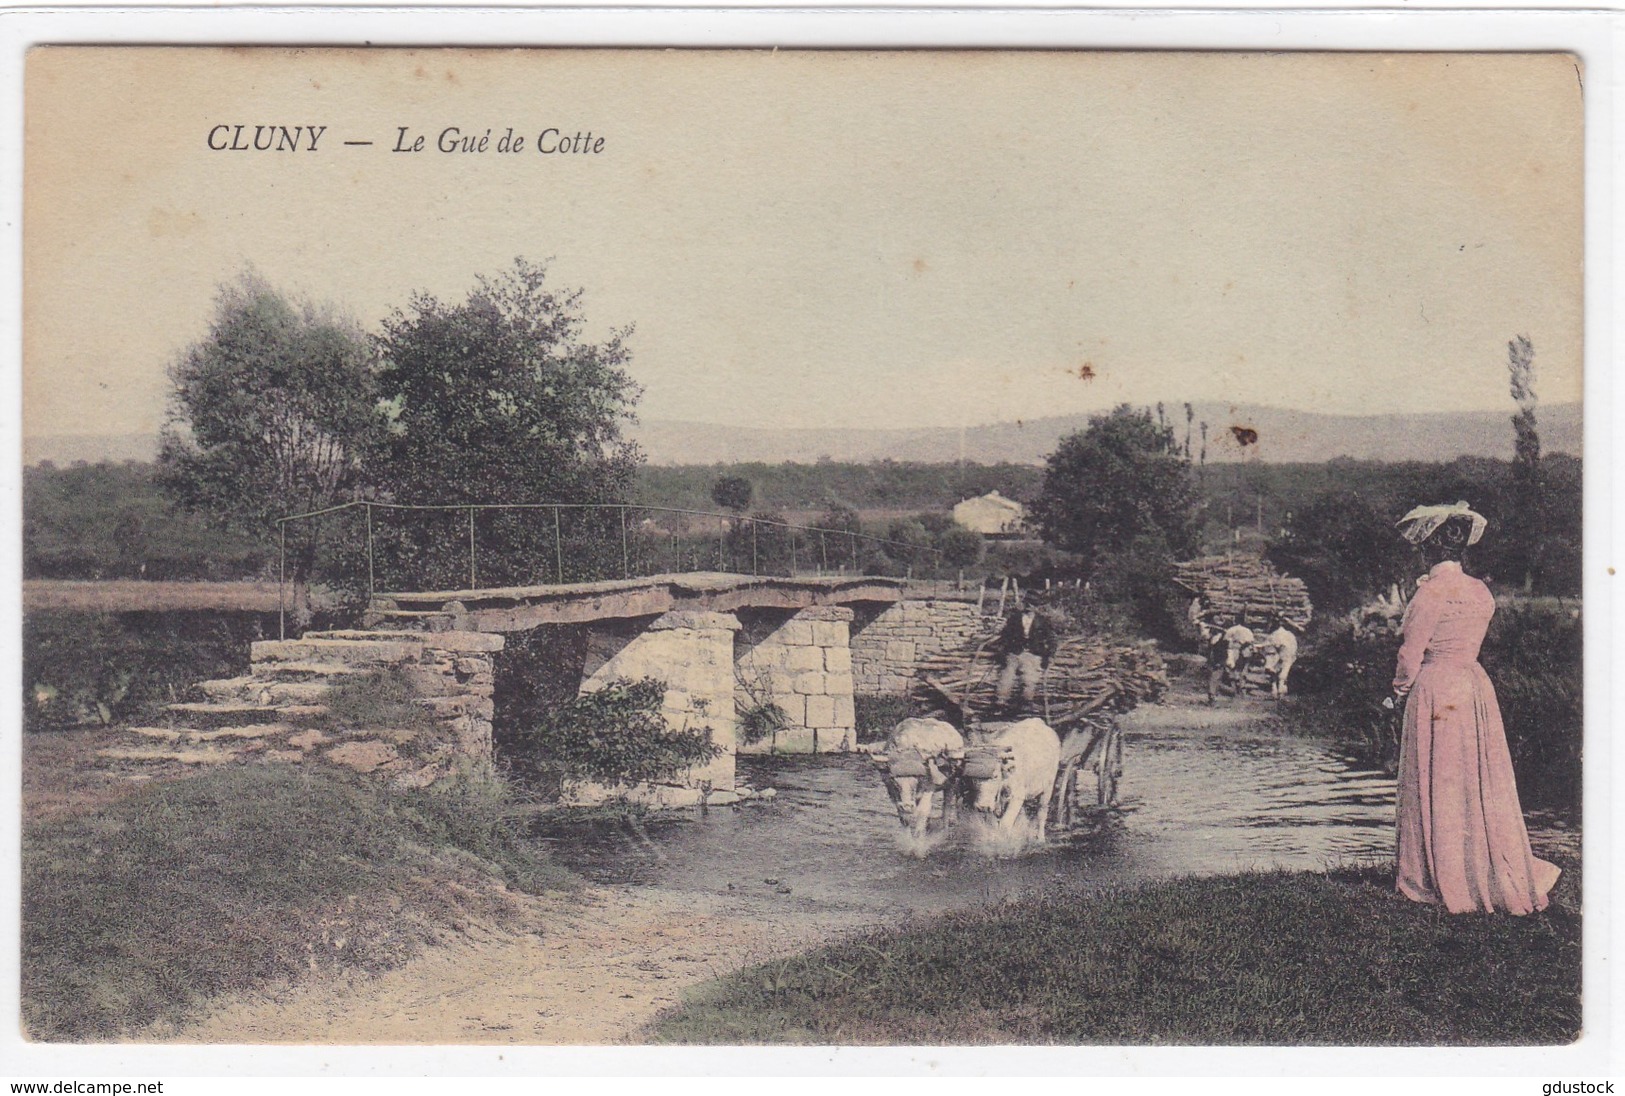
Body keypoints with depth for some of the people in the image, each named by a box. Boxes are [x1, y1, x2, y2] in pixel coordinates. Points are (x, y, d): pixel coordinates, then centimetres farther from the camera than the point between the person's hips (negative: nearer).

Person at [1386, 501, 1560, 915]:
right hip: (1477, 686, 7)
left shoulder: (1431, 593, -14)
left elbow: (1412, 653, -11)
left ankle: (1447, 881, 7)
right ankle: (1502, 875, 16)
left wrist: (1400, 691, 4)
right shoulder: (1482, 593, 7)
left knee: (1438, 785, 2)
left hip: (1435, 690, -7)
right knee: (1483, 783, 12)